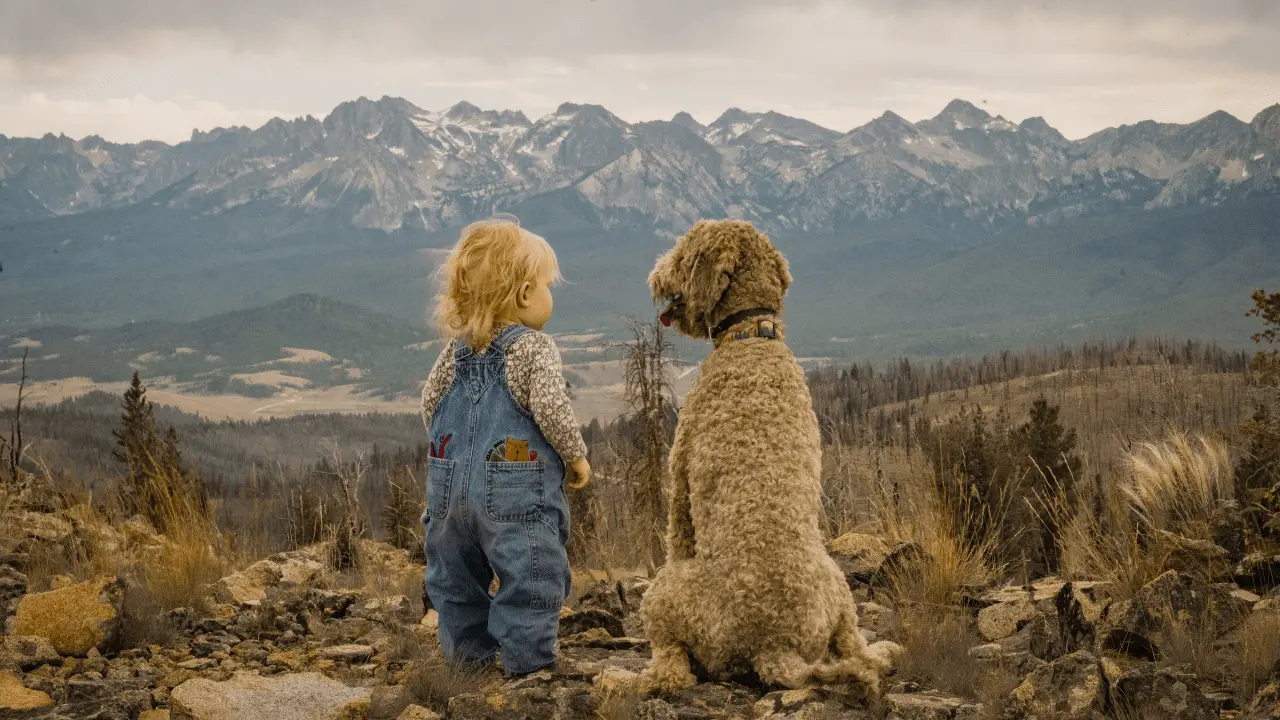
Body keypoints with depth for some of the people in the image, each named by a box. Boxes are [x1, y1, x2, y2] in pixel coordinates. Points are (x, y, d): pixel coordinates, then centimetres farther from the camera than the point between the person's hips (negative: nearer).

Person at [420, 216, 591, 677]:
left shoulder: (457, 348, 8)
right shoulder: (534, 347, -11)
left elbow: (430, 403, 11)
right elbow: (550, 409, -19)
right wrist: (576, 456, -4)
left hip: (453, 481, 7)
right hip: (517, 493, -6)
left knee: (457, 572, 17)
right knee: (530, 575, 1)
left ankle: (466, 648, 25)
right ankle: (527, 656, 1)